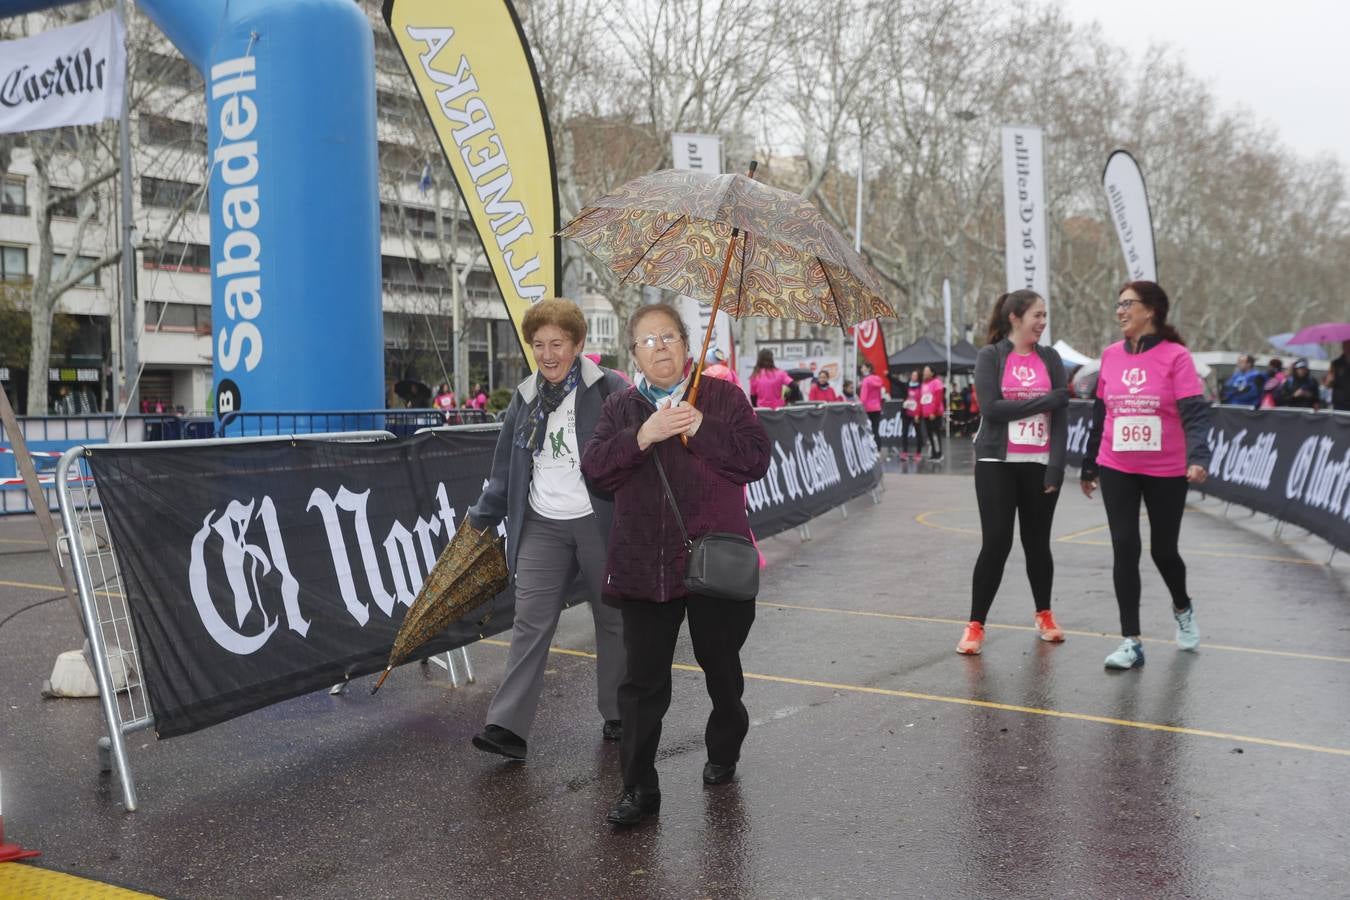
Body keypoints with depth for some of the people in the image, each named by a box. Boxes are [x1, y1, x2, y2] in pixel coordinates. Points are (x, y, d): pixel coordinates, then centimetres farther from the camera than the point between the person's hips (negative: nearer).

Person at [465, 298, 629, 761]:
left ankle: (618, 716, 26)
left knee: (613, 620, 11)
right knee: (531, 621, -6)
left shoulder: (609, 389, -6)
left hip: (600, 522, -3)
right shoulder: (525, 397, 9)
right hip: (542, 526, 3)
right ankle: (508, 726, -8)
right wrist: (483, 515, 19)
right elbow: (505, 466, 16)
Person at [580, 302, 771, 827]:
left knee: (720, 666, 16)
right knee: (643, 680, 0)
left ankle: (723, 753, 40)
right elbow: (595, 469, -4)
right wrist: (643, 436, -18)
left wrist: (701, 429, -18)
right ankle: (638, 787, 8)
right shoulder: (621, 408, 9)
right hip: (643, 563, 1)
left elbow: (756, 460, -8)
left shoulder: (722, 396, 2)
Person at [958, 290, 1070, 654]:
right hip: (997, 463, -3)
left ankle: (1044, 615, 29)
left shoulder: (1050, 358, 6)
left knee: (1037, 542, 11)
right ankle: (975, 625, 3)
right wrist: (1044, 401, -14)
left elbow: (1061, 415, 0)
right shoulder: (990, 356, -2)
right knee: (996, 543, -6)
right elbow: (992, 408, -14)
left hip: (1040, 464, 3)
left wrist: (1056, 465, -9)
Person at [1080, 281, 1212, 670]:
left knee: (1163, 551, 10)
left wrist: (1198, 458, -33)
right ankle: (1131, 642, 3)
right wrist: (1089, 466, 16)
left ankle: (1182, 608, 42)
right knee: (1125, 550, -3)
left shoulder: (1176, 356, -10)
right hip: (1117, 470, 3)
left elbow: (1195, 412, -17)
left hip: (1166, 472, -3)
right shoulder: (1110, 355, 3)